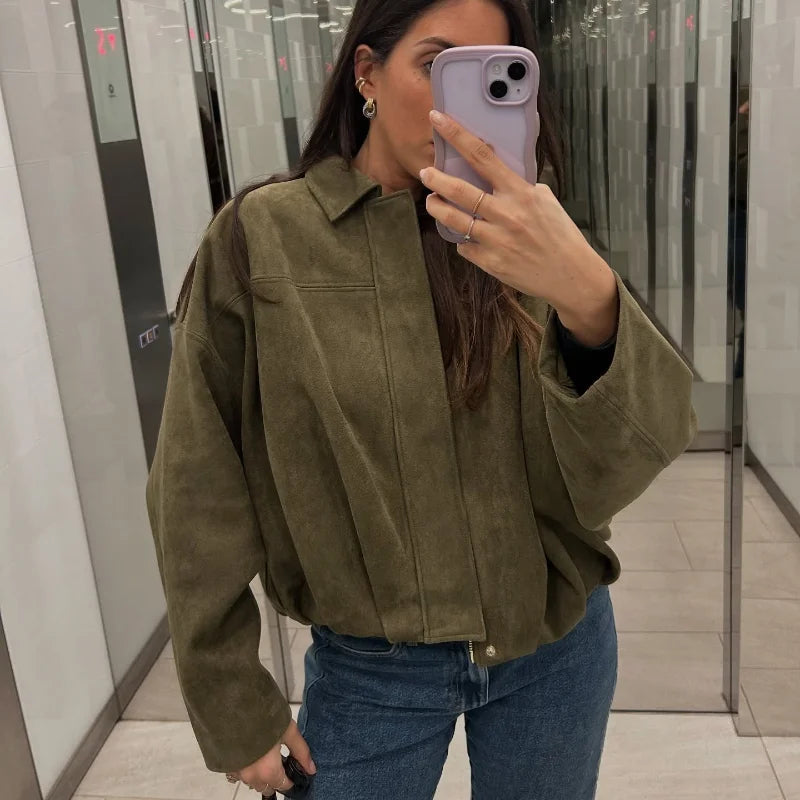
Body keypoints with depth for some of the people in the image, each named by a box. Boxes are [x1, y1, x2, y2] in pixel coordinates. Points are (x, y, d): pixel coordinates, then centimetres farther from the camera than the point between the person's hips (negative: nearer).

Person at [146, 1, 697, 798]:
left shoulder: (522, 231, -6)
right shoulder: (260, 239, -11)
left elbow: (615, 468, -17)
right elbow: (201, 493, -6)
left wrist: (589, 297, -36)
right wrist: (233, 706, -3)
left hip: (558, 649, 2)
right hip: (369, 668, -1)